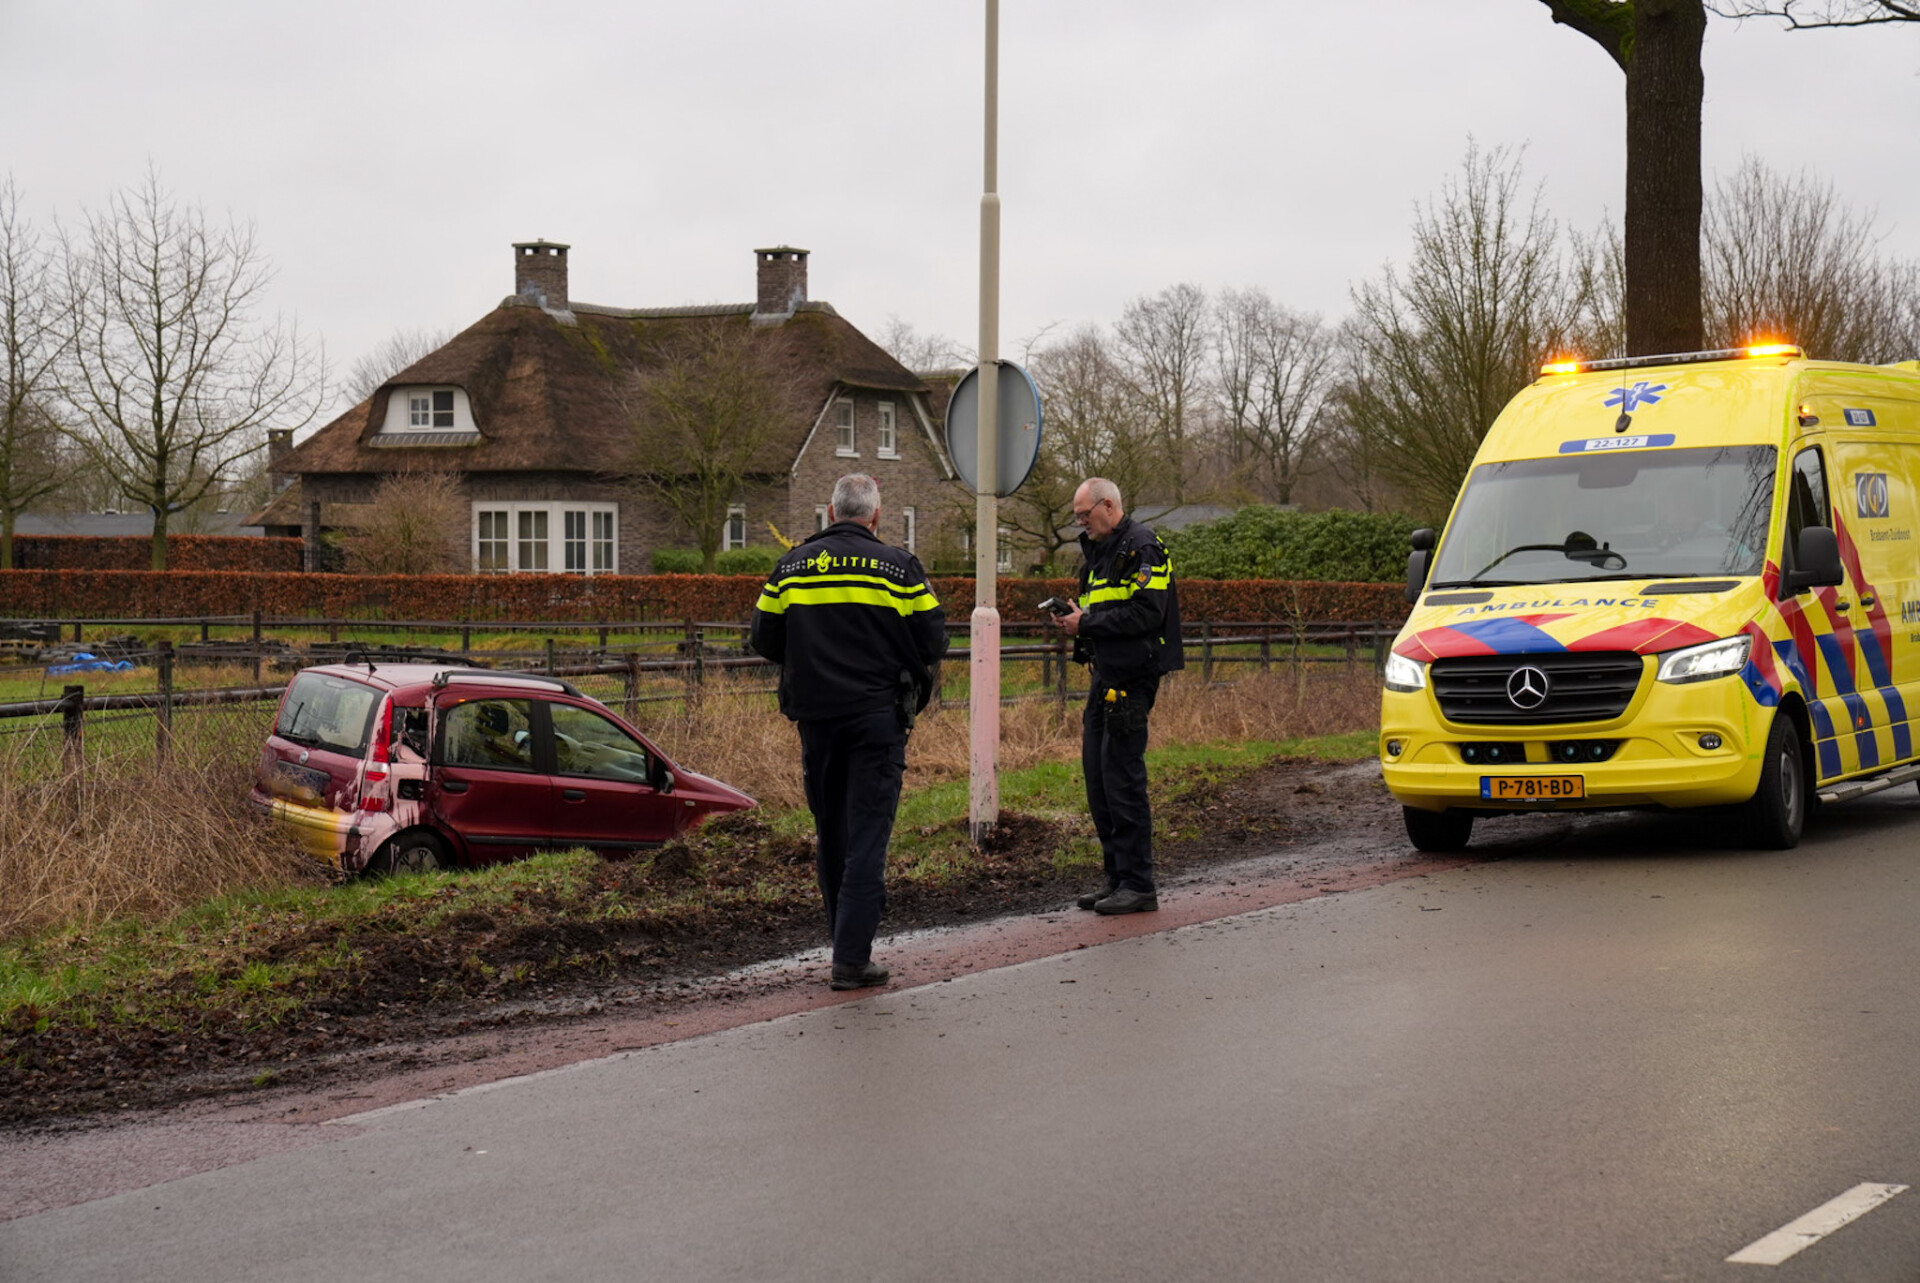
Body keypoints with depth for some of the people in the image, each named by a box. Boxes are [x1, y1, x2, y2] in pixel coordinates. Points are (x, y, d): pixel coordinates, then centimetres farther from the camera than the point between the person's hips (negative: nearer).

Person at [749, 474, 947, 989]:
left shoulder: (792, 566, 6)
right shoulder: (899, 566, -3)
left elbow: (764, 639, 8)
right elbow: (933, 640, -3)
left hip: (816, 715, 3)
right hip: (878, 715, -3)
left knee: (831, 835, 15)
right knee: (868, 835, -4)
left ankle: (846, 942, 23)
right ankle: (852, 959, -9)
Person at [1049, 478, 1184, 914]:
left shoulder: (1142, 548, -11)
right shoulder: (1098, 551, 20)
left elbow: (1147, 612, -21)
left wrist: (1088, 623, -16)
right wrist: (1075, 622, 4)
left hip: (1132, 677, -10)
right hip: (1106, 676, 10)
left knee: (1122, 778, -9)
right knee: (1098, 776, 10)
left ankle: (1138, 884, -5)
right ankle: (1117, 876, 17)